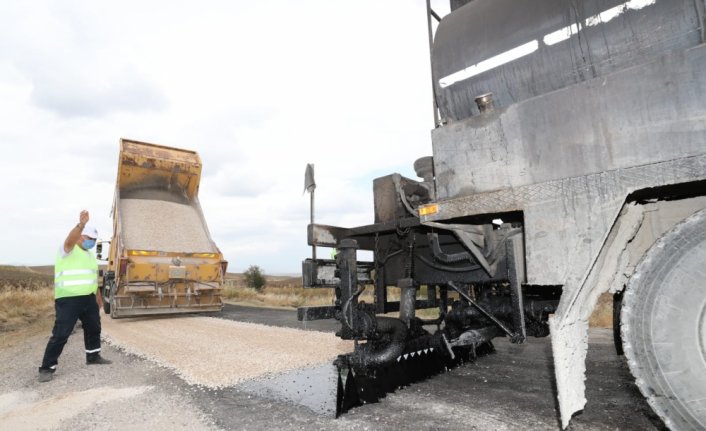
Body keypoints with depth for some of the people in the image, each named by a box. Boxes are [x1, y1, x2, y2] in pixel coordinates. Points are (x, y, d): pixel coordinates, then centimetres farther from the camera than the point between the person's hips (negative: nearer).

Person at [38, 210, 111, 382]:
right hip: (68, 300, -8)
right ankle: (47, 368, 7)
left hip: (88, 299, 8)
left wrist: (98, 296, 24)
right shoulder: (67, 250, -9)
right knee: (60, 334, -5)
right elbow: (70, 239, -34)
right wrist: (81, 224, -52)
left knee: (93, 328, 17)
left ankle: (93, 356, 34)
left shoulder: (89, 254, 16)